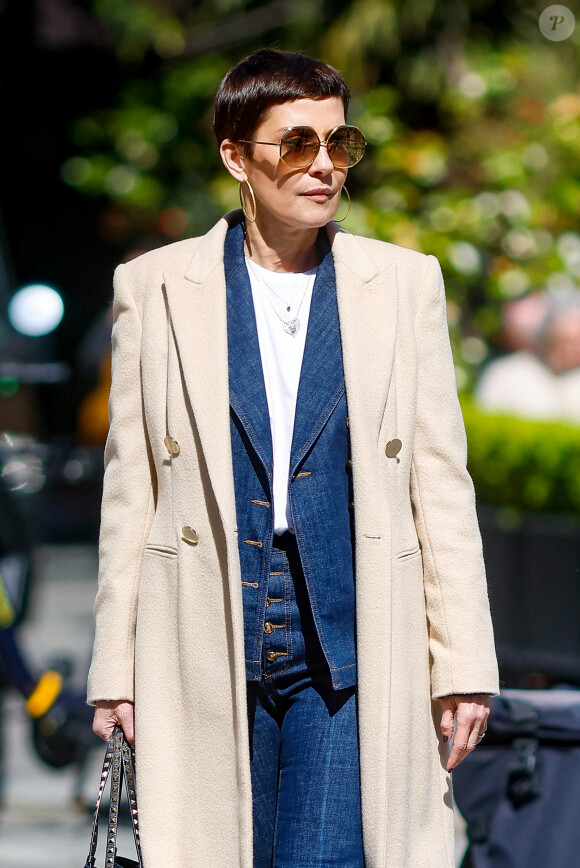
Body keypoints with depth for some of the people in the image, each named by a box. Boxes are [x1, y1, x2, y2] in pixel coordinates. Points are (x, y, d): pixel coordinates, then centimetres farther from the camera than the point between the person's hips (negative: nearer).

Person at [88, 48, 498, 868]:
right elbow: (131, 488, 7)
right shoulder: (154, 288, 7)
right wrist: (115, 668, 3)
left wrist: (463, 664, 2)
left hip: (351, 658, 0)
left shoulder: (405, 283, 8)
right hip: (205, 663, 0)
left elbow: (441, 482, 7)